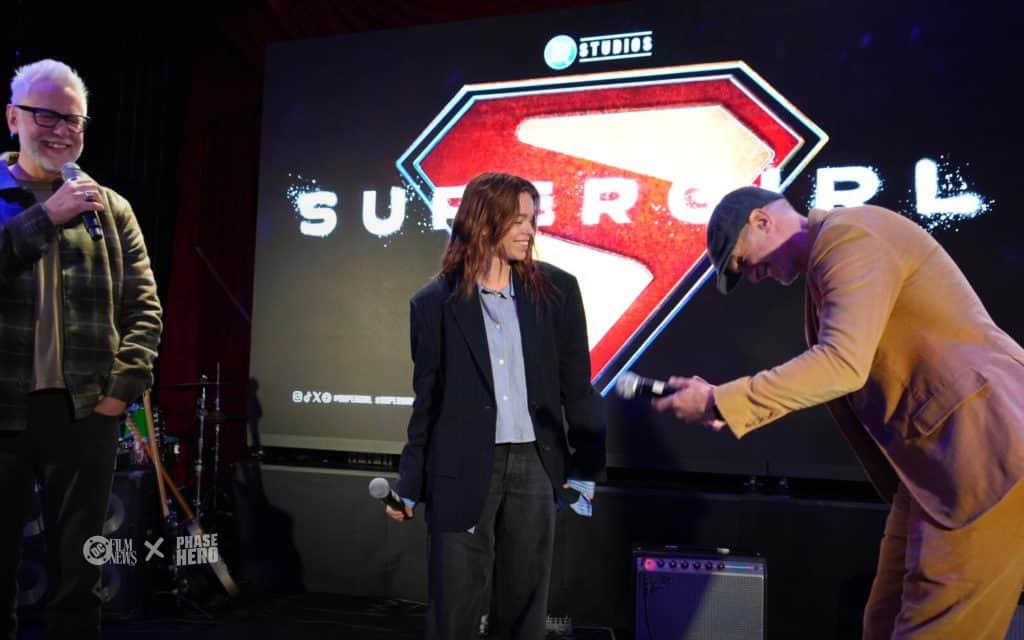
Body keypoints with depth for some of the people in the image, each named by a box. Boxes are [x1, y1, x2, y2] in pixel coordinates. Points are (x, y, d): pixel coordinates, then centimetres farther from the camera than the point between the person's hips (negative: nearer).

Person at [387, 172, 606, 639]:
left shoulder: (556, 289, 2)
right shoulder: (435, 302, -1)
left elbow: (577, 386, 5)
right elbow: (427, 400, 4)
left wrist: (586, 467, 2)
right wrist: (408, 485, 6)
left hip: (533, 466, 2)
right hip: (462, 469, -1)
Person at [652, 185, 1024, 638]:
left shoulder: (849, 235, -14)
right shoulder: (830, 253, 17)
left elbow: (842, 364, -25)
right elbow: (833, 374, 18)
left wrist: (720, 402, -21)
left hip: (983, 444, -10)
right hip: (934, 453, 10)